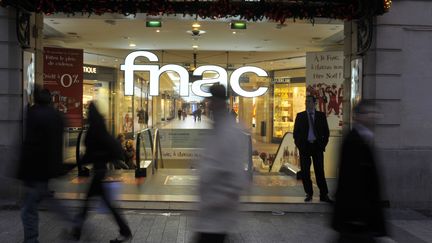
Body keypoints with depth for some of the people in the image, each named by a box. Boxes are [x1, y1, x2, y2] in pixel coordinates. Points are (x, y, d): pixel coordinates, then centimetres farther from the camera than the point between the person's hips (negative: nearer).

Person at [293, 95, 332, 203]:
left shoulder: (321, 115, 7)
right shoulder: (300, 116, 6)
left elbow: (326, 131, 9)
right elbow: (295, 132, 7)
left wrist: (323, 144, 0)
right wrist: (299, 145, -1)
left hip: (317, 146, 0)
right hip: (304, 146, 1)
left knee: (320, 171, -1)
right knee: (305, 172, 2)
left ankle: (324, 195, 2)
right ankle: (309, 194, 12)